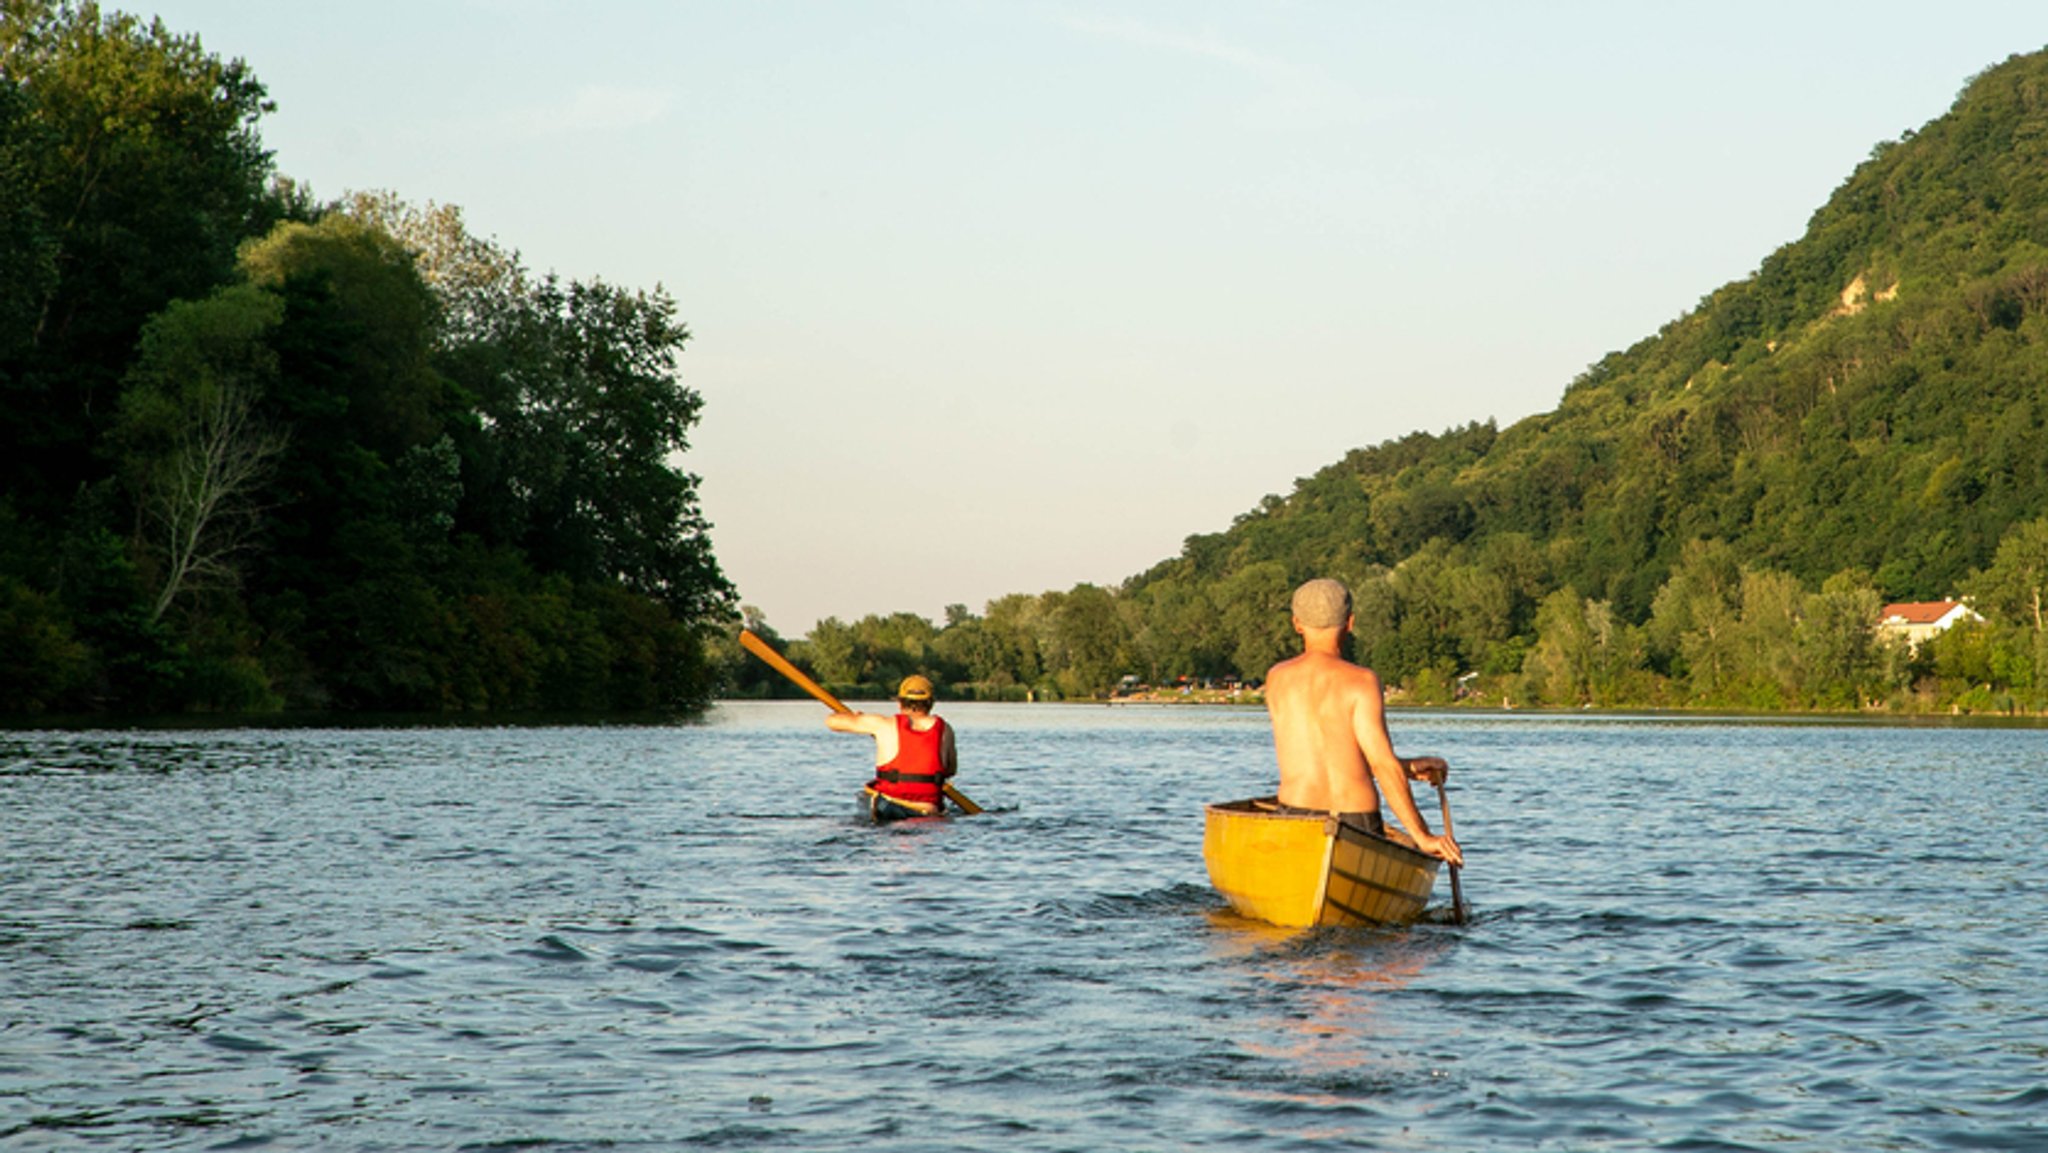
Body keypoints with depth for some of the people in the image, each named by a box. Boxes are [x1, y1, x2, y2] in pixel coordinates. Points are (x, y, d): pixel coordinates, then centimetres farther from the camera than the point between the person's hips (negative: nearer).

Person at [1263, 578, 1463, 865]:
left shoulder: (1276, 679, 9)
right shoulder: (1362, 682, -5)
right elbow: (1383, 766, -11)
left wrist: (1406, 767, 20)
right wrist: (1422, 835, -7)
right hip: (1357, 824, -3)